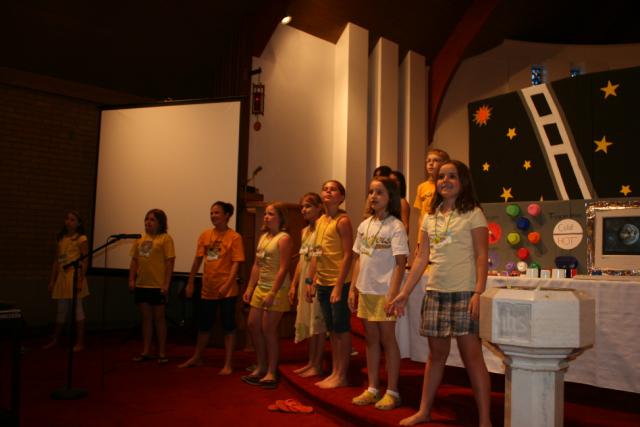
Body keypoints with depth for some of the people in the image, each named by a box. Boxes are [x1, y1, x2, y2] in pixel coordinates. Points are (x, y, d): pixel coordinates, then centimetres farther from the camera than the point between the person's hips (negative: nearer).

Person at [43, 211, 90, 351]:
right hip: (61, 277, 6)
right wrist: (52, 280, 13)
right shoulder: (61, 239, 15)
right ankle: (55, 340, 23)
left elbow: (85, 261, -8)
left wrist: (81, 280, -16)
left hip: (75, 277, -6)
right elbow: (56, 261, 16)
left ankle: (80, 343, 3)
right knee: (61, 310, 13)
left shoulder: (81, 239, -3)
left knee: (77, 309, -2)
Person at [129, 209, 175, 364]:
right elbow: (134, 261, 14)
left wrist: (166, 284, -16)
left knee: (159, 318, 4)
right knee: (146, 318, 12)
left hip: (158, 286, -5)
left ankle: (162, 353, 14)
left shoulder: (165, 238, -7)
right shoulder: (140, 239, 11)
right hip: (141, 285, 5)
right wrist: (131, 280, 5)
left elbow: (170, 262, -11)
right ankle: (146, 351, 22)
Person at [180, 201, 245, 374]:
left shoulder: (234, 237, -9)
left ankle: (228, 364, 14)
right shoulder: (205, 235, 5)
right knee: (204, 325, 18)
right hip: (207, 288, 5)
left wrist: (227, 285, -23)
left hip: (227, 290, -5)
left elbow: (236, 263, -13)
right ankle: (197, 358, 36)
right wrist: (190, 283, 9)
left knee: (228, 327, 4)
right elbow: (198, 259, 9)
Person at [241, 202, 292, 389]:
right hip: (260, 288, 8)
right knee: (253, 325, 10)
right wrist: (250, 288, 12)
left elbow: (284, 268, -18)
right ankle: (261, 367, 26)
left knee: (268, 330, -3)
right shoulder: (263, 236, 14)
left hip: (276, 290, -8)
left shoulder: (284, 238, -11)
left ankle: (271, 373, 10)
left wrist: (272, 293, -22)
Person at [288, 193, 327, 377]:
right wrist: (294, 285, 14)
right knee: (308, 322, 13)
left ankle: (317, 365, 9)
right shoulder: (305, 231, 15)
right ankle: (311, 362, 23)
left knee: (318, 323, -1)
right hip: (304, 281, 8)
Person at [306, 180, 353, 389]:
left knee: (342, 330, 2)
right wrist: (310, 281, 11)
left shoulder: (343, 221, -10)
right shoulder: (320, 221, 12)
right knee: (332, 330, 14)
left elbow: (348, 255, -15)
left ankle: (341, 376, 11)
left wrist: (339, 286, -18)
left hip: (339, 283, -8)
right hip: (322, 283, 8)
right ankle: (334, 373, 24)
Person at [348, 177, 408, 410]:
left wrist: (392, 294, -18)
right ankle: (372, 389, 23)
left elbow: (400, 263, -12)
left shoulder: (395, 226, -8)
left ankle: (392, 391, 15)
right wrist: (353, 289, 9)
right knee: (371, 339, 12)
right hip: (365, 291, 6)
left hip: (384, 292, -6)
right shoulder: (364, 225, 9)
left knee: (387, 339, 2)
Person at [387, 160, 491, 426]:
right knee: (436, 354, 14)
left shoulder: (473, 214, -2)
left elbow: (481, 257, -7)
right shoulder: (430, 217, 11)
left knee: (472, 355, -3)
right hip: (434, 293, 5)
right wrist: (404, 294, 8)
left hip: (464, 293, -5)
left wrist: (478, 293, -18)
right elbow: (421, 259, 12)